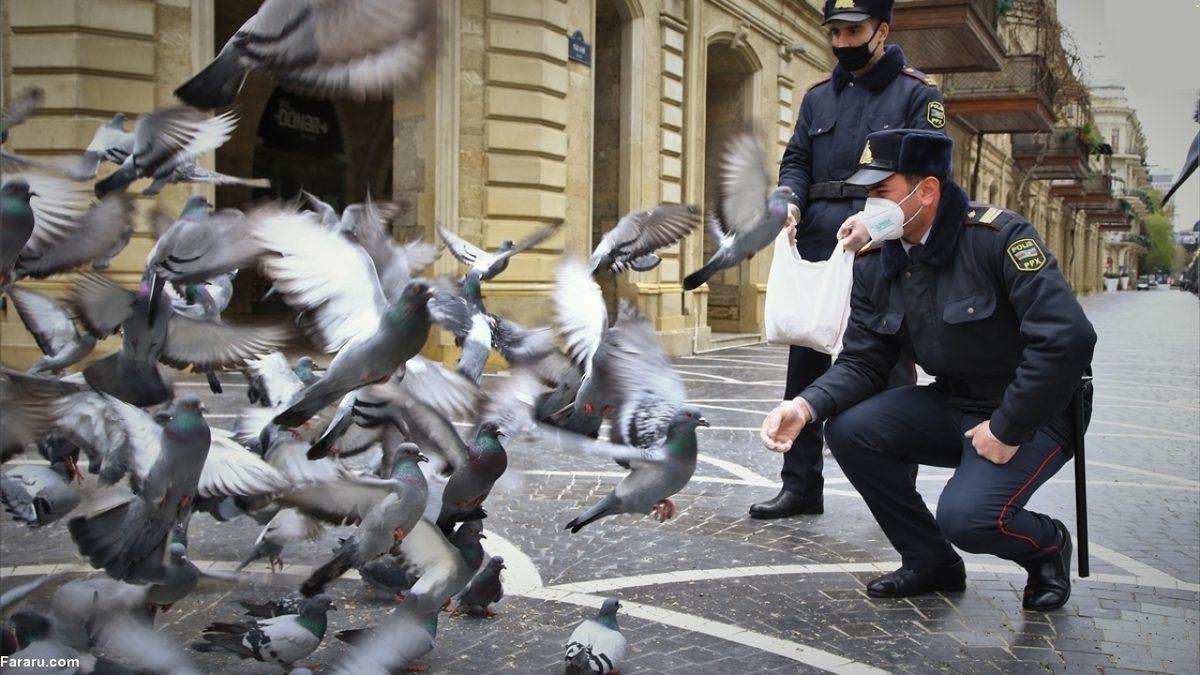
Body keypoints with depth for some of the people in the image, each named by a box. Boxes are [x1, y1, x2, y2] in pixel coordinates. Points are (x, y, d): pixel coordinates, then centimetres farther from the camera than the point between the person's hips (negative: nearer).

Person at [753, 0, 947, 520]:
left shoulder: (916, 93, 2)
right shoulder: (818, 97, 17)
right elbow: (796, 160, 15)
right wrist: (791, 201, -7)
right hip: (818, 245, 5)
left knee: (888, 370, -2)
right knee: (806, 365, 6)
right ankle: (800, 487, 15)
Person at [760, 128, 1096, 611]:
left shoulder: (998, 237, -22)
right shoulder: (874, 263, -3)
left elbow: (1068, 337, -28)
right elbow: (862, 361, -2)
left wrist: (1007, 430, -23)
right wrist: (806, 407, -22)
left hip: (1033, 413, -6)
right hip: (951, 405, 6)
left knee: (967, 516, -28)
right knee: (849, 429, -17)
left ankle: (1046, 545, 11)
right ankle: (930, 562, 5)